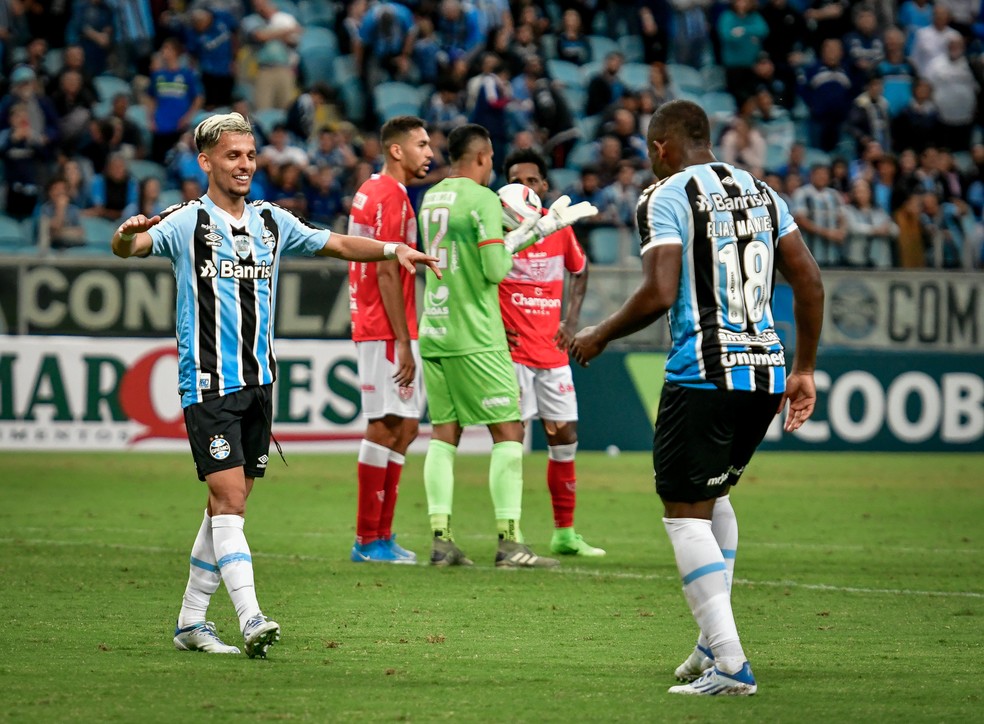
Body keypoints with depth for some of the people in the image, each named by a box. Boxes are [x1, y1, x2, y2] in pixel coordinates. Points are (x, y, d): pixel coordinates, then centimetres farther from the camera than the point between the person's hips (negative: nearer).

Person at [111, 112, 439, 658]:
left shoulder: (272, 221, 11)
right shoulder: (186, 222, -6)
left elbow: (336, 244, 19)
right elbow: (129, 247, -20)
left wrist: (393, 249, 5)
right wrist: (127, 237, -43)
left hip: (258, 381, 6)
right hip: (208, 382, -6)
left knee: (229, 503, 9)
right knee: (229, 498, -14)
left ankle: (191, 620, 17)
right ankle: (251, 620, -22)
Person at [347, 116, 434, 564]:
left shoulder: (370, 191, 17)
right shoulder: (390, 196, -13)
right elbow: (386, 274, -18)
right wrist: (404, 343, -19)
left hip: (372, 327, 10)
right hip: (387, 331, -10)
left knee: (401, 427, 12)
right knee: (386, 427, -7)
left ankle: (380, 536, 13)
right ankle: (369, 540, -5)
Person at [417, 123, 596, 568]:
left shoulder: (431, 198, 14)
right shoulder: (483, 199, -10)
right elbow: (496, 269, -15)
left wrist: (542, 228, 24)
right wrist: (519, 241, 6)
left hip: (434, 334, 7)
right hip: (474, 337, -7)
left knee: (443, 433, 8)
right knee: (509, 431, -2)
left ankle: (441, 539, 3)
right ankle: (509, 542, -7)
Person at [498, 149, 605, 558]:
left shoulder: (560, 227, 7)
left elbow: (579, 270, 24)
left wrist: (571, 320, 12)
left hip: (552, 351, 5)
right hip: (512, 350, -5)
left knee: (565, 439, 8)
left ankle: (565, 534, 17)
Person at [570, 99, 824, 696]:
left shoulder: (666, 199, -5)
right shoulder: (760, 191, 14)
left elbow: (660, 294, -17)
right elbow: (809, 279, 10)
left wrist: (599, 337, -1)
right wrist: (805, 370, 16)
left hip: (704, 375, -7)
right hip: (765, 374, 7)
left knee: (686, 511, -1)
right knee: (713, 494, 25)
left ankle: (729, 662, -10)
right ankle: (714, 640, 23)